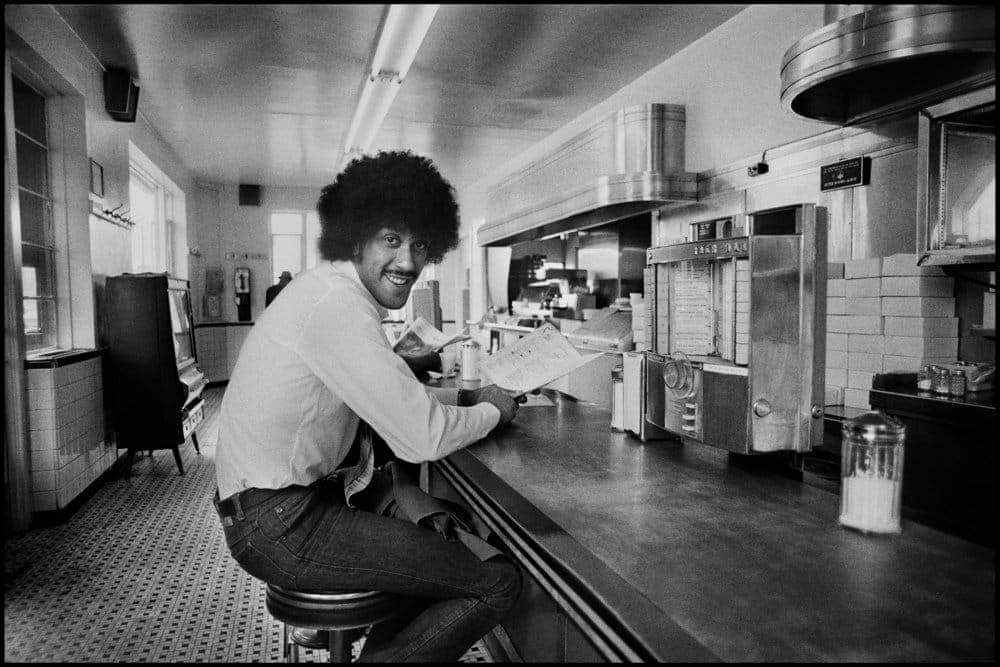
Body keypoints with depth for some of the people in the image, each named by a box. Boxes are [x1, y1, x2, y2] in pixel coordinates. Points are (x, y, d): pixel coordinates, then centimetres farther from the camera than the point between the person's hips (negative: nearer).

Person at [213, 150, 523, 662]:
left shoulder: (333, 290, 9)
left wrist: (466, 396, 7)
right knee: (499, 584, -8)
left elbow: (395, 399, 18)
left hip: (274, 500, 10)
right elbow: (421, 438, -24)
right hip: (280, 525, -10)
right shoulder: (336, 303, -22)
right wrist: (492, 412, -6)